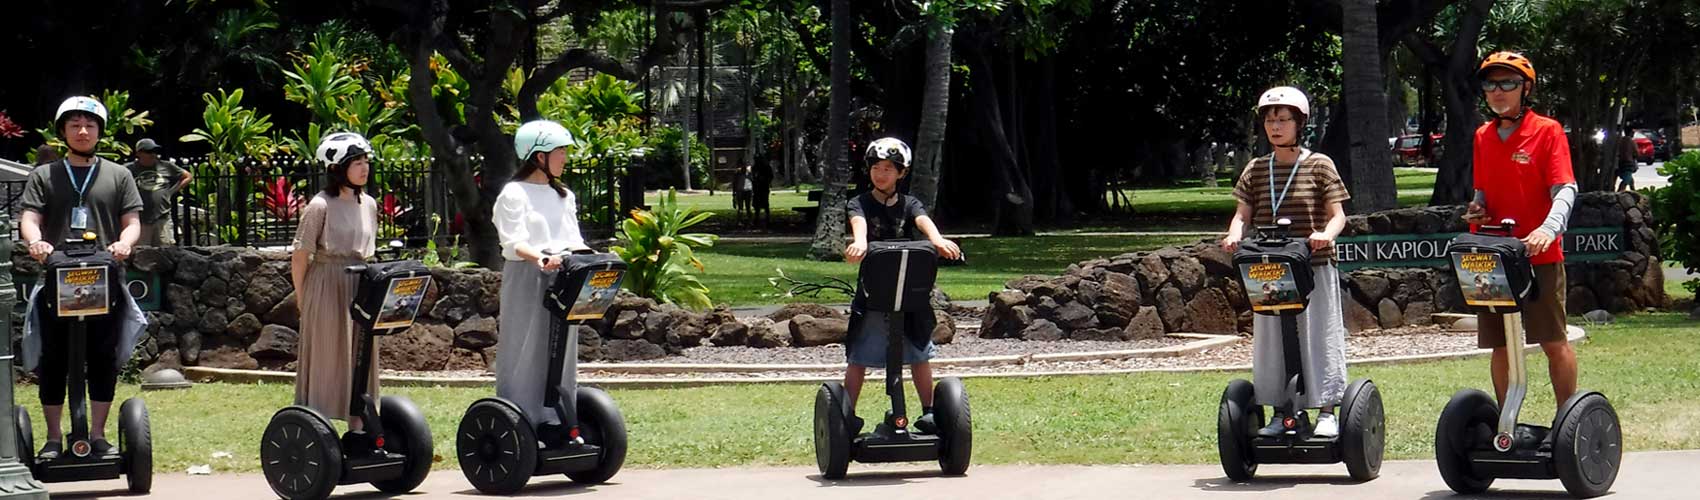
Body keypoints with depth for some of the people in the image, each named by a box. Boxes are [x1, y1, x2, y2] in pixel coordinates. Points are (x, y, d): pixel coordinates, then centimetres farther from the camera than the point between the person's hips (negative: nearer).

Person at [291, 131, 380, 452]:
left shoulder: (368, 204, 9)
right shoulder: (320, 206, -11)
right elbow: (300, 257, -8)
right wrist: (302, 299, -4)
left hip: (360, 288, 6)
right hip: (326, 288, -6)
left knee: (361, 361, 8)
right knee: (326, 360, -2)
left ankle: (357, 429, 15)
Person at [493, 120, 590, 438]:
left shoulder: (564, 196, 17)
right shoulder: (514, 194, -5)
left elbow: (573, 239, 12)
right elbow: (514, 242, -15)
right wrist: (540, 258, -34)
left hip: (561, 279, 7)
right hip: (525, 280, -7)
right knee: (525, 350, -5)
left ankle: (554, 423, 12)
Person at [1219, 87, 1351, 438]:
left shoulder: (1319, 166, -1)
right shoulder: (1256, 171, 9)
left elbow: (1337, 214, -4)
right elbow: (1243, 214, 7)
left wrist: (1326, 234, -25)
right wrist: (1234, 235, -14)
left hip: (1314, 268, -3)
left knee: (1318, 338, -1)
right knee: (1271, 341, 6)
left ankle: (1326, 412, 7)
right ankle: (1280, 413, 14)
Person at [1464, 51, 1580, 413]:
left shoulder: (1547, 131, -4)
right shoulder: (1483, 137, 13)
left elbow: (1565, 189, -12)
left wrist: (1548, 229, -30)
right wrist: (1477, 209, -2)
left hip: (1538, 255, -5)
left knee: (1554, 341, -4)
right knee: (1500, 346, 8)